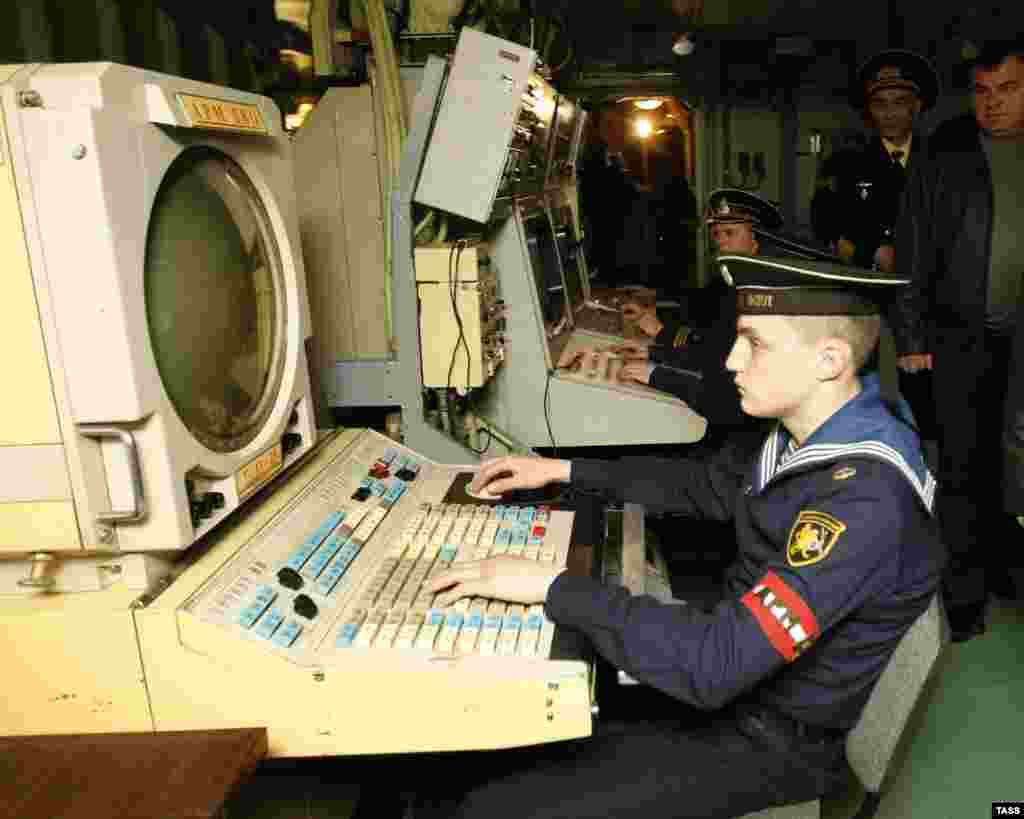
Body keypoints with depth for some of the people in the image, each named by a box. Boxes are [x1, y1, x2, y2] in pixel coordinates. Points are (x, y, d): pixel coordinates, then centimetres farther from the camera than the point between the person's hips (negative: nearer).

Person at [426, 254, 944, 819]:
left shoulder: (865, 499, -31)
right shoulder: (807, 434, -3)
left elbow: (716, 665, -34)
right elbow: (709, 486, 14)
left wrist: (552, 587, -28)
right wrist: (563, 471, 12)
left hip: (769, 739, -8)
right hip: (734, 657, 8)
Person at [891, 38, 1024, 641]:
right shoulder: (946, 157, 2)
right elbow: (914, 250, 0)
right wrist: (910, 334, -5)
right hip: (963, 334, -2)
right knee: (964, 464, 2)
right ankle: (966, 592, 11)